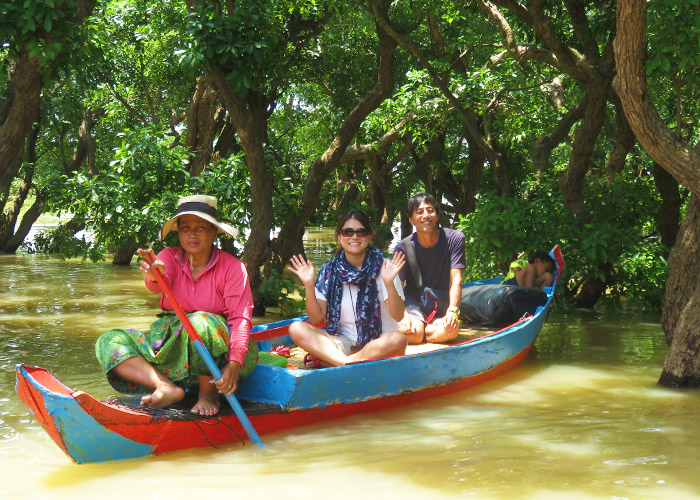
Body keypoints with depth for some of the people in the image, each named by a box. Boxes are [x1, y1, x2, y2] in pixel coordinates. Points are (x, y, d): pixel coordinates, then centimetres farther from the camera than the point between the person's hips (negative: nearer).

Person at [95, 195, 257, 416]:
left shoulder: (231, 267, -5)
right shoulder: (170, 257, 3)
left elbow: (241, 318, -14)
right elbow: (159, 285, -21)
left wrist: (234, 364, -29)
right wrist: (155, 276, -48)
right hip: (170, 341, 4)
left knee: (201, 322, -37)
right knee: (108, 342, -12)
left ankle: (209, 392, -16)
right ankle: (167, 387, -29)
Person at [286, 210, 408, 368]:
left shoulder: (382, 267, -4)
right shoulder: (329, 270, 3)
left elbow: (398, 316, -10)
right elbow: (316, 319, 1)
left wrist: (389, 283, -25)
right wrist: (309, 285, -13)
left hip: (378, 343, -2)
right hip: (342, 342, 2)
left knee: (398, 339, -35)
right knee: (296, 329, -19)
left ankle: (324, 361, -28)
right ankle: (349, 363, -34)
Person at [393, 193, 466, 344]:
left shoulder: (454, 239, -8)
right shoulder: (403, 247, -9)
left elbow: (455, 279, -14)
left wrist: (452, 311, -30)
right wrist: (403, 315, -30)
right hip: (413, 300, -1)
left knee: (451, 331, -31)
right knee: (415, 331, -33)